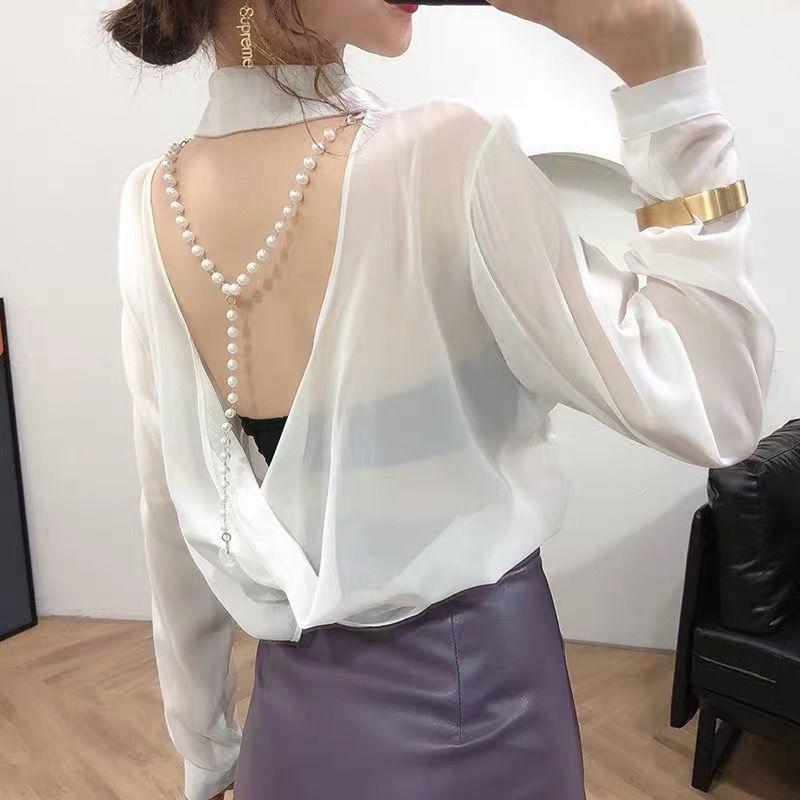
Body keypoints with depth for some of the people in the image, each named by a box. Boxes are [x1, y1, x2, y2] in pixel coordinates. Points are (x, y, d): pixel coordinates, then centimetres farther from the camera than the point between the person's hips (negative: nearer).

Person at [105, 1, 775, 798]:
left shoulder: (150, 204, -6)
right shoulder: (441, 158, -24)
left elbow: (176, 517, 1)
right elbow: (709, 409, -16)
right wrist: (662, 72, -18)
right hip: (466, 713, -3)